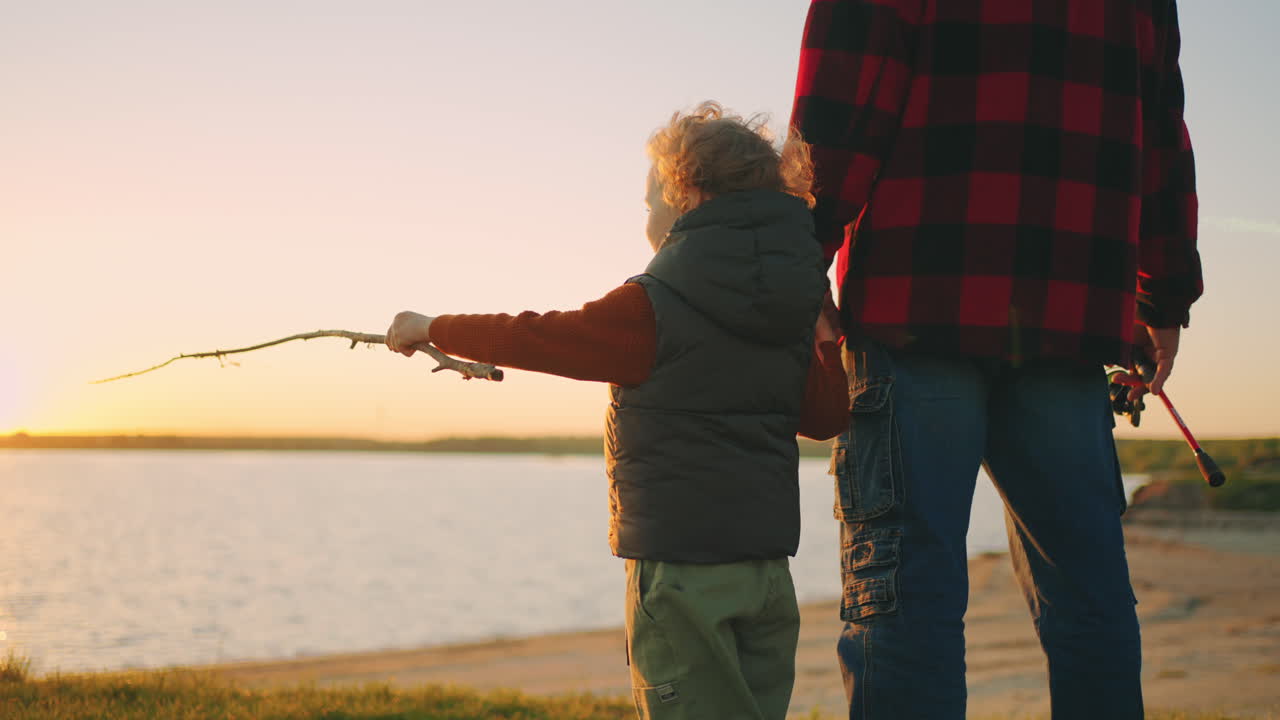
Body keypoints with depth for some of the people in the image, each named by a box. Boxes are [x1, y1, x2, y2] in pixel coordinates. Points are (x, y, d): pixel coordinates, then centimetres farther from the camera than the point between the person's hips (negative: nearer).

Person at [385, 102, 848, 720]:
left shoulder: (653, 310, -13)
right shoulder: (796, 317, 7)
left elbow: (536, 338, -6)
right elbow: (828, 413, 15)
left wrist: (432, 329, 7)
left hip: (680, 562, -7)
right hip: (768, 564, 7)